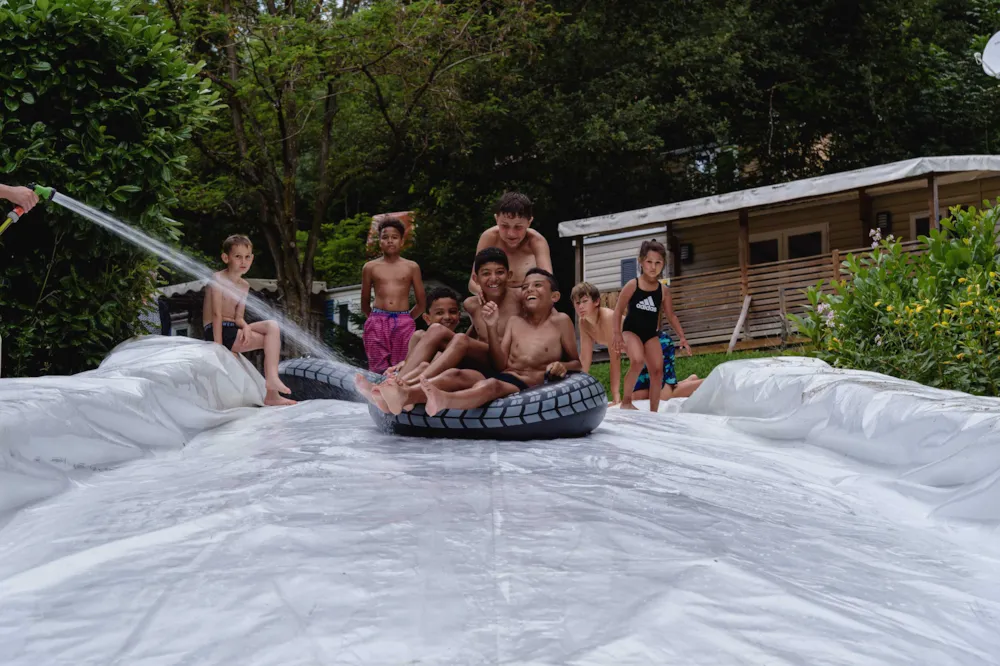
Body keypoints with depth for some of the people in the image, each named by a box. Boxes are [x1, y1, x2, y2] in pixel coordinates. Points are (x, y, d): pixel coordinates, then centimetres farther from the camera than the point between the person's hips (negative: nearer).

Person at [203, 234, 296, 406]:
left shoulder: (244, 286, 14)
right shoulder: (218, 279, -10)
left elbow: (238, 317, 7)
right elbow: (217, 314, -16)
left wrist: (245, 326, -18)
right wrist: (218, 346, -21)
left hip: (233, 328, 8)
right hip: (218, 331, -8)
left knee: (272, 326, -11)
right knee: (270, 339, -16)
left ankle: (272, 378, -16)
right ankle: (271, 395, -15)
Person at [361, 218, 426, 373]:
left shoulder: (411, 267, 9)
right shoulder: (370, 267, 10)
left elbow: (421, 304, 13)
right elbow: (365, 304, 18)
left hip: (404, 324, 0)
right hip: (377, 323, 0)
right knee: (378, 370, -5)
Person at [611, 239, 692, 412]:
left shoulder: (663, 290, 2)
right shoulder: (632, 285, -9)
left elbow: (671, 316, 11)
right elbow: (618, 310, -8)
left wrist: (682, 337, 6)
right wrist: (617, 334, -16)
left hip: (651, 334, 4)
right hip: (631, 331, -4)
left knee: (657, 370, -5)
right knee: (638, 360, -30)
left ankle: (653, 411, 7)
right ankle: (626, 401, -16)